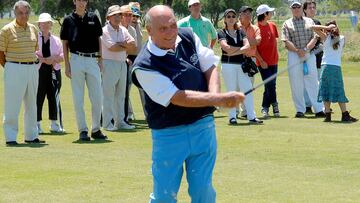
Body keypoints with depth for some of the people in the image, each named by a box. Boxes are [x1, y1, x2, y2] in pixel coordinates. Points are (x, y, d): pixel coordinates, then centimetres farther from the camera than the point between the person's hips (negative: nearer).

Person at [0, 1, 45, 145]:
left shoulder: (33, 29, 10)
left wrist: (35, 64, 10)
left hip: (32, 69, 6)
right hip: (14, 69, -6)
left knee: (31, 104, 12)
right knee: (12, 105, -6)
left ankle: (31, 136, 21)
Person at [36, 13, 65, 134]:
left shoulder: (56, 40, 15)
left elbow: (62, 57, 10)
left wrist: (54, 59, -10)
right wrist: (44, 60, -15)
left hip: (54, 71, 3)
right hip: (38, 71, -3)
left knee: (54, 97, 3)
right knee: (38, 97, -5)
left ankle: (54, 124, 11)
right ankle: (37, 124, 1)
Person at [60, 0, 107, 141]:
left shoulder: (93, 18, 9)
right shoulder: (68, 20, 3)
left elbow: (98, 39, 13)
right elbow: (65, 43, 4)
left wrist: (100, 59, 6)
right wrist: (66, 64, -2)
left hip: (93, 60, 2)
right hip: (76, 60, -2)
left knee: (97, 97, 2)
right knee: (78, 98, 1)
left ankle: (96, 129, 13)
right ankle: (83, 130, 6)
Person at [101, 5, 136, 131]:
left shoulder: (123, 30, 13)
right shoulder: (105, 31, -7)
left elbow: (133, 44, 3)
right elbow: (112, 48, -18)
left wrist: (121, 44, -13)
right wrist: (126, 46, -4)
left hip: (122, 64, 7)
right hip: (109, 64, -7)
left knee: (121, 95, 10)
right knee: (108, 94, -6)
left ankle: (120, 121, 15)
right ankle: (107, 123, -5)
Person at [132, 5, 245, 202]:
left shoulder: (188, 37, 0)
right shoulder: (144, 66, -17)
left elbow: (210, 67, 5)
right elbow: (178, 98, -21)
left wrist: (214, 94, -16)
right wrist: (220, 99, -26)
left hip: (203, 126, 4)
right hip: (168, 134, -4)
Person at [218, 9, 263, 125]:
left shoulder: (241, 32, 14)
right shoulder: (222, 33, 2)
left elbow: (247, 46, -1)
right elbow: (226, 47, -14)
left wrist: (233, 52, -12)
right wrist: (241, 48, -5)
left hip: (241, 64, 3)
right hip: (228, 65, -3)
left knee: (247, 89, -3)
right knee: (231, 90, -1)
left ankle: (251, 116, -3)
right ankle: (232, 117, 4)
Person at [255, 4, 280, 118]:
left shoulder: (272, 26, 8)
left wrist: (276, 56, 9)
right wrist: (261, 61, -13)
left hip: (273, 61, 6)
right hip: (263, 62, -6)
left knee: (270, 85, 7)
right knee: (270, 85, -8)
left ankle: (265, 108, 16)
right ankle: (274, 104, 8)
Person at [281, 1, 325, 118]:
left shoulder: (309, 21, 14)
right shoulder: (287, 24, 9)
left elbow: (315, 37, 3)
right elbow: (286, 41, -2)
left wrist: (306, 49, -12)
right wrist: (297, 50, -16)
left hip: (309, 54, 1)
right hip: (294, 55, -1)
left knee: (313, 82, -3)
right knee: (296, 83, -2)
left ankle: (318, 109, -5)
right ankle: (300, 110, 4)